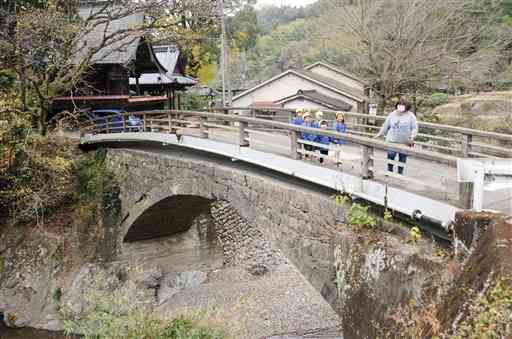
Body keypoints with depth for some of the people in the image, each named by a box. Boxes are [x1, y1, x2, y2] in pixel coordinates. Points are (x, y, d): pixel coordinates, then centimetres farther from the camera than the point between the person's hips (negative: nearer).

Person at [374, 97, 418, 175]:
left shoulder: (410, 116, 0)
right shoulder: (392, 114, 6)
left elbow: (414, 128, -1)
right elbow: (385, 125, 13)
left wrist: (412, 137, -17)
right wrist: (380, 134, 9)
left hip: (405, 142, -1)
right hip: (392, 141, 1)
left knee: (402, 158, 8)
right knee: (390, 156, -1)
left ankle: (400, 173, 21)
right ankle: (389, 171, 17)